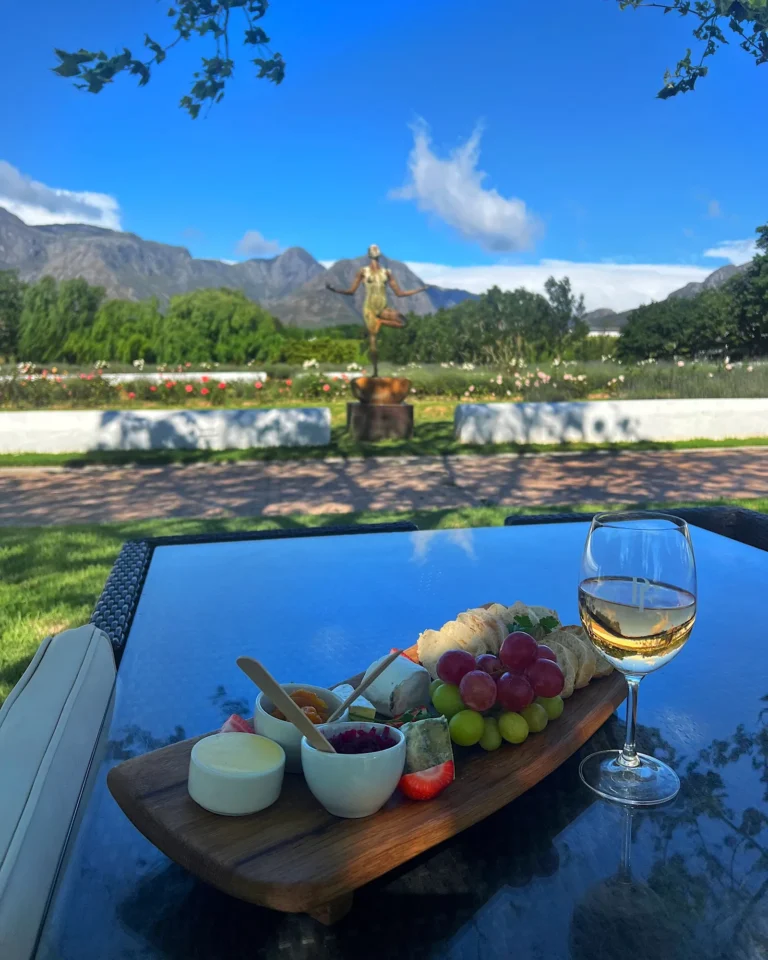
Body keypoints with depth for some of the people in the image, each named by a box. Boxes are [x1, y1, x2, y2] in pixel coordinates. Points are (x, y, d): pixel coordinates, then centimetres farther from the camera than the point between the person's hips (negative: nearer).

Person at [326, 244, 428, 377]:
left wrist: (420, 290, 7)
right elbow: (351, 291, 3)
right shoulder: (363, 271, 3)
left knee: (402, 321, -25)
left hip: (384, 307, 3)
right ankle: (375, 371, 5)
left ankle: (380, 322, 0)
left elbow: (399, 293, 10)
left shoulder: (387, 272, 9)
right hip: (370, 308, -2)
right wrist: (334, 290, -10)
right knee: (372, 340, -6)